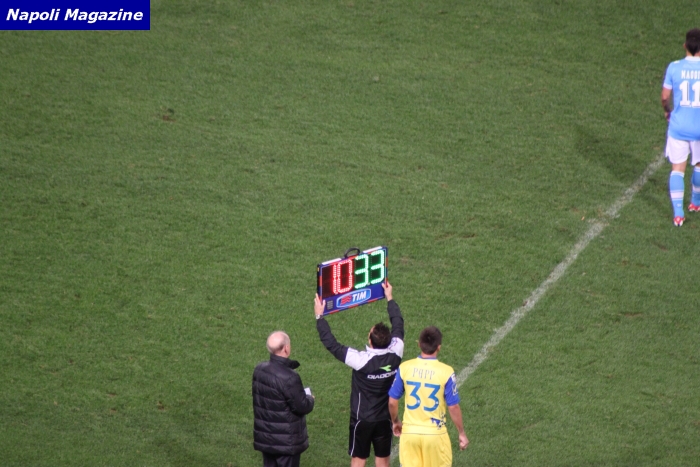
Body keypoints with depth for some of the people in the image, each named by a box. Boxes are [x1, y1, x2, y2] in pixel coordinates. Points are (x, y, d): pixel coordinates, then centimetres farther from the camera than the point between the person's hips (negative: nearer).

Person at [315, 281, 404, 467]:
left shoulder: (361, 360, -26)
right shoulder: (395, 355, -14)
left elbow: (332, 344, -19)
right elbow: (398, 326, 4)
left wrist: (319, 316, -10)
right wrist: (390, 298, 18)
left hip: (362, 420, -4)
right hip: (384, 419, 4)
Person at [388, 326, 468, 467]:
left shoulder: (405, 368, -7)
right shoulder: (446, 372, -14)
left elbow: (392, 402, 0)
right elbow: (453, 407, -9)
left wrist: (395, 422, 20)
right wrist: (461, 433, 4)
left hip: (410, 432, 2)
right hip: (434, 433, -2)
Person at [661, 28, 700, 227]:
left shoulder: (674, 67, -9)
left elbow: (665, 97, -2)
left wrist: (667, 111, 19)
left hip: (678, 126, 0)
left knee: (677, 168, 5)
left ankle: (678, 213, -4)